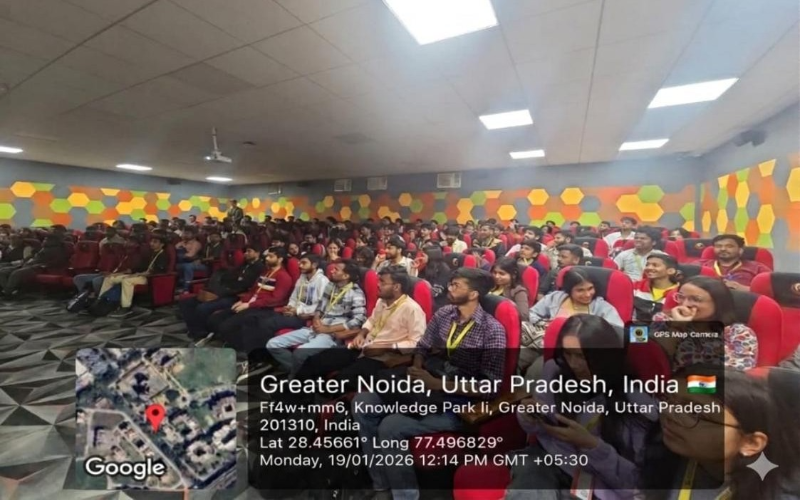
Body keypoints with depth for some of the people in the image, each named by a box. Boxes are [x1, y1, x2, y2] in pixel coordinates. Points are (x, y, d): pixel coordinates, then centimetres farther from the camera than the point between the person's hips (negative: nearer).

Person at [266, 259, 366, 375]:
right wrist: (316, 319, -4)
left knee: (300, 352, -33)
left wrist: (328, 329, -16)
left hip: (332, 334, -8)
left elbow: (358, 321, -19)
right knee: (273, 344, -1)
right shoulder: (330, 286, 12)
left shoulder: (356, 294, -10)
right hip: (315, 329, 8)